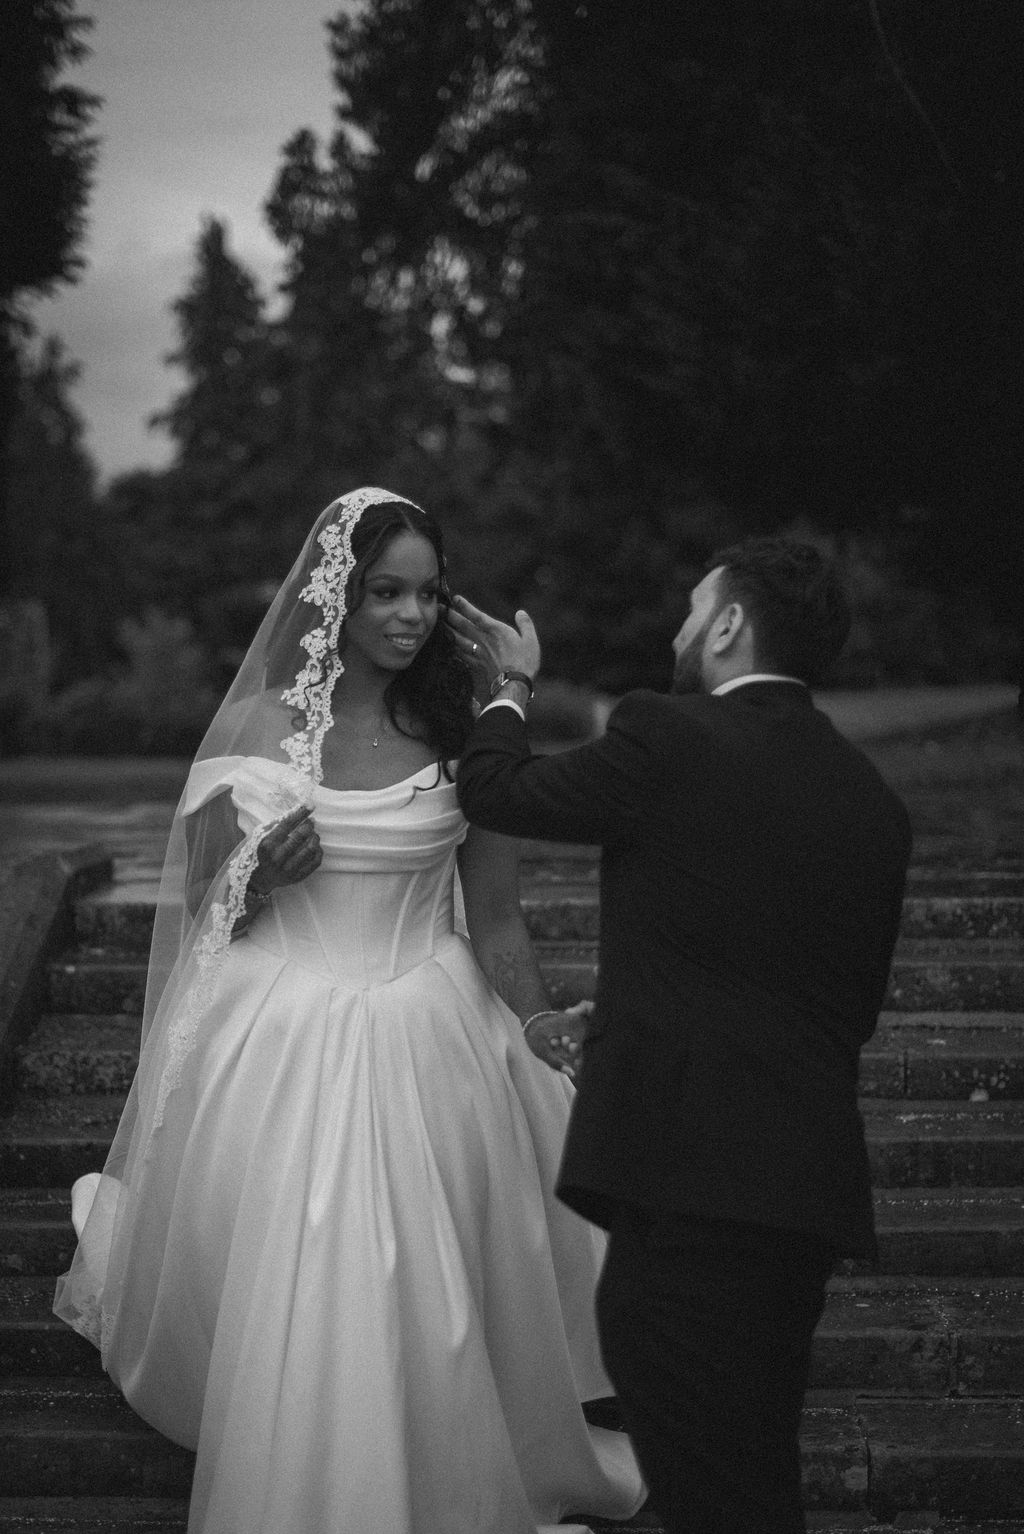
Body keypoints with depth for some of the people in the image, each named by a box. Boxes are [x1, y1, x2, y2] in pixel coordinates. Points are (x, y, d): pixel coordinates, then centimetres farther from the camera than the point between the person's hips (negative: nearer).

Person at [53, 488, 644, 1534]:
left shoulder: (461, 729, 0)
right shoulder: (256, 723, -3)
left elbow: (494, 916, 4)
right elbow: (201, 909, 4)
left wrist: (546, 1051, 2)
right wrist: (264, 875, -16)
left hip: (427, 1048, 1)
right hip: (279, 1044, -1)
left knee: (427, 1307, 9)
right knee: (285, 1311, 4)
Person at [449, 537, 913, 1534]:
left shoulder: (664, 737, -8)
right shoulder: (873, 802, 11)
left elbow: (493, 793, 5)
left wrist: (512, 687, 26)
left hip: (685, 1172, -7)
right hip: (813, 1182, 8)